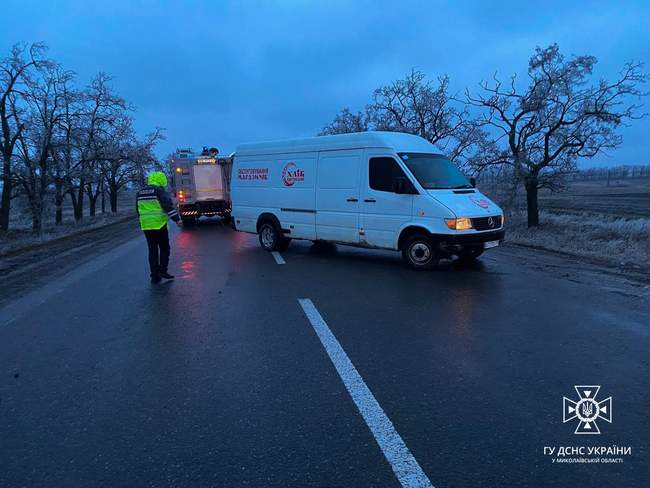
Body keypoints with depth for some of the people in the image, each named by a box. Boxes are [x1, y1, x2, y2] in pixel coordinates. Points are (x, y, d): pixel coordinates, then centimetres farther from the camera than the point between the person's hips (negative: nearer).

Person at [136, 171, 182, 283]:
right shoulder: (159, 191, -7)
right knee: (164, 248, 7)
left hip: (146, 226, 6)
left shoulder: (140, 193, 15)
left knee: (152, 250, 9)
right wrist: (177, 219, -19)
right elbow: (168, 206, -17)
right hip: (159, 225, -6)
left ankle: (155, 276, 9)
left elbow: (139, 210, 24)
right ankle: (162, 271, 0)